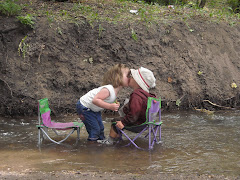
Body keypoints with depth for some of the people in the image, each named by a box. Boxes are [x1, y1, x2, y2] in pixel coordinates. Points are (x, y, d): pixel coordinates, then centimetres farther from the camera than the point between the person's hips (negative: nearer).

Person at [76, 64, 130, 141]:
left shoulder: (115, 90, -5)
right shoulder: (108, 90, -35)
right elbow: (95, 100, -41)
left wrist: (114, 105, -8)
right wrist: (110, 106, -43)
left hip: (94, 110, 9)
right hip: (84, 107, -9)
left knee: (100, 127, 14)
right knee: (95, 128, -8)